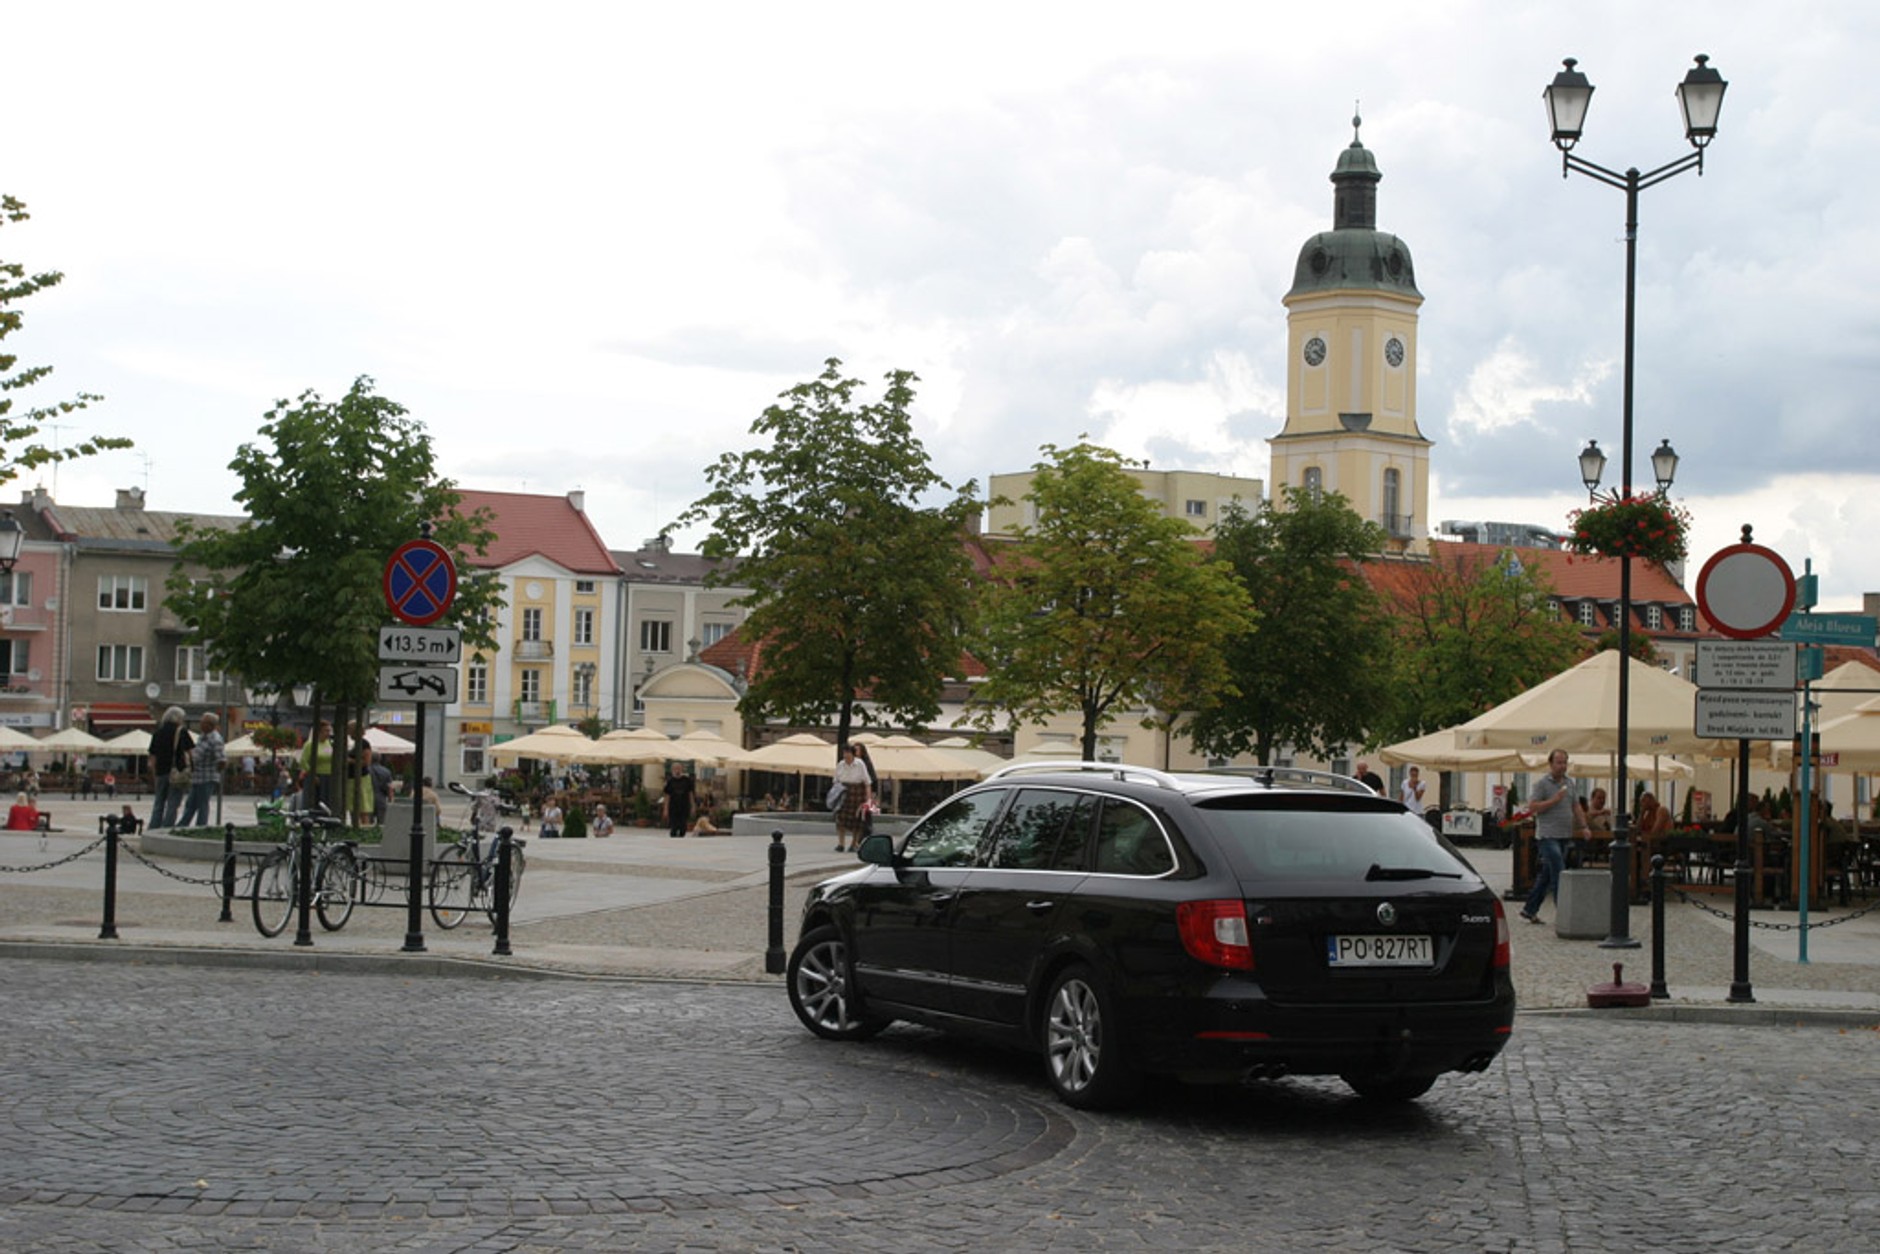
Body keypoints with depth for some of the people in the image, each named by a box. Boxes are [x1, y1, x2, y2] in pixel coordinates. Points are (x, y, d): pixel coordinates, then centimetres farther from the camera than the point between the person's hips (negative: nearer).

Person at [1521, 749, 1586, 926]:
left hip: (1564, 836, 7)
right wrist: (1554, 800, -18)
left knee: (1547, 875, 11)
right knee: (1559, 873, -13)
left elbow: (1576, 806, 21)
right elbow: (1532, 807, -12)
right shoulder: (1542, 784, -7)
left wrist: (1583, 826, 10)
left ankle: (1530, 910, 19)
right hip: (1548, 836, -7)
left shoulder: (1569, 783, 15)